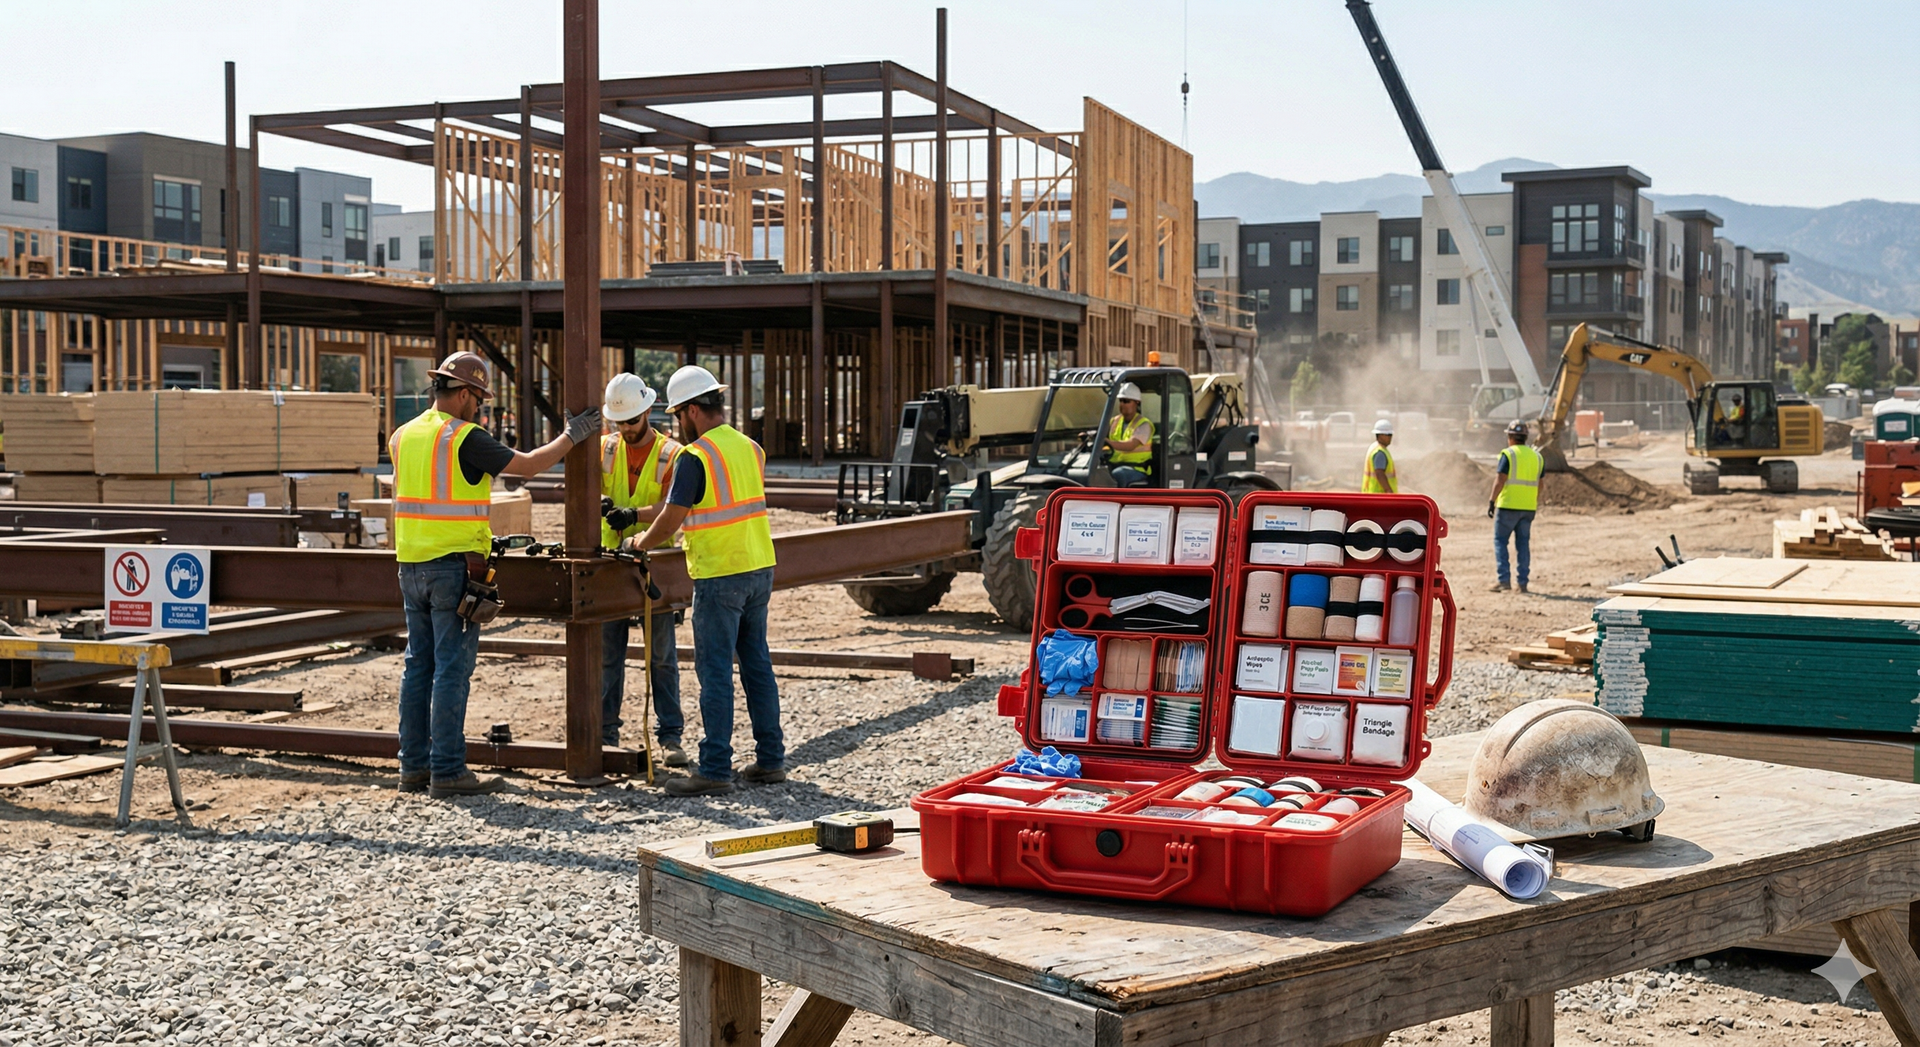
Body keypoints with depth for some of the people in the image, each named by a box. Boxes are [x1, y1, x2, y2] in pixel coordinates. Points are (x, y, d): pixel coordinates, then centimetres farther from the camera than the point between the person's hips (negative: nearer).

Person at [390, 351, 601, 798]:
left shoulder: (405, 435, 9)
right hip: (454, 565, -7)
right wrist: (572, 436, 5)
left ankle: (413, 766, 15)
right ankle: (447, 771, -3)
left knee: (419, 665, 12)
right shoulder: (464, 438, -13)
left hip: (411, 566, 7)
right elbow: (527, 465, -8)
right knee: (452, 669, -4)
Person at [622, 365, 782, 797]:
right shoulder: (751, 449, 9)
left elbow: (670, 522, -11)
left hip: (719, 576, -7)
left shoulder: (694, 457, -13)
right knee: (757, 664, 13)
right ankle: (770, 759, 17)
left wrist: (637, 543, 9)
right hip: (760, 568, 8)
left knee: (715, 672, -3)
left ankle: (715, 768, -1)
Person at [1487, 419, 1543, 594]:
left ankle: (1504, 580, -5)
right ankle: (1523, 583, 8)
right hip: (1528, 507, 5)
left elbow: (1500, 481, -13)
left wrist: (1492, 501, -9)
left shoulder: (1507, 454, -7)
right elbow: (1539, 484, 14)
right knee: (1523, 543, 10)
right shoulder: (1537, 456, 11)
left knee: (1500, 541, 3)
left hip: (1508, 505, -5)